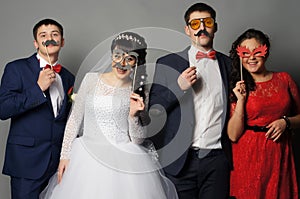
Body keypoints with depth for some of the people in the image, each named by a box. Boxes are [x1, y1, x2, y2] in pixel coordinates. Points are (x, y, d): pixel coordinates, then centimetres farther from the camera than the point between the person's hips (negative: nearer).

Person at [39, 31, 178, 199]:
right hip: (89, 159, 1)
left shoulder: (140, 92, 2)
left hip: (126, 162, 0)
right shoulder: (92, 79, 2)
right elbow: (75, 119, 7)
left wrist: (133, 115, -13)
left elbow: (138, 139, 3)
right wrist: (65, 155, 4)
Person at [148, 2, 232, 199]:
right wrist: (178, 86, -12)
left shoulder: (228, 64, 10)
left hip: (217, 160, 2)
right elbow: (152, 109, 0)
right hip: (180, 160, -1)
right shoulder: (167, 63, 3)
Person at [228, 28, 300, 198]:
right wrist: (241, 100, -13)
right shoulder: (236, 86, 0)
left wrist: (285, 122, -9)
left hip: (280, 154, 2)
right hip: (249, 157, -1)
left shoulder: (284, 79, 4)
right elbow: (233, 135, -7)